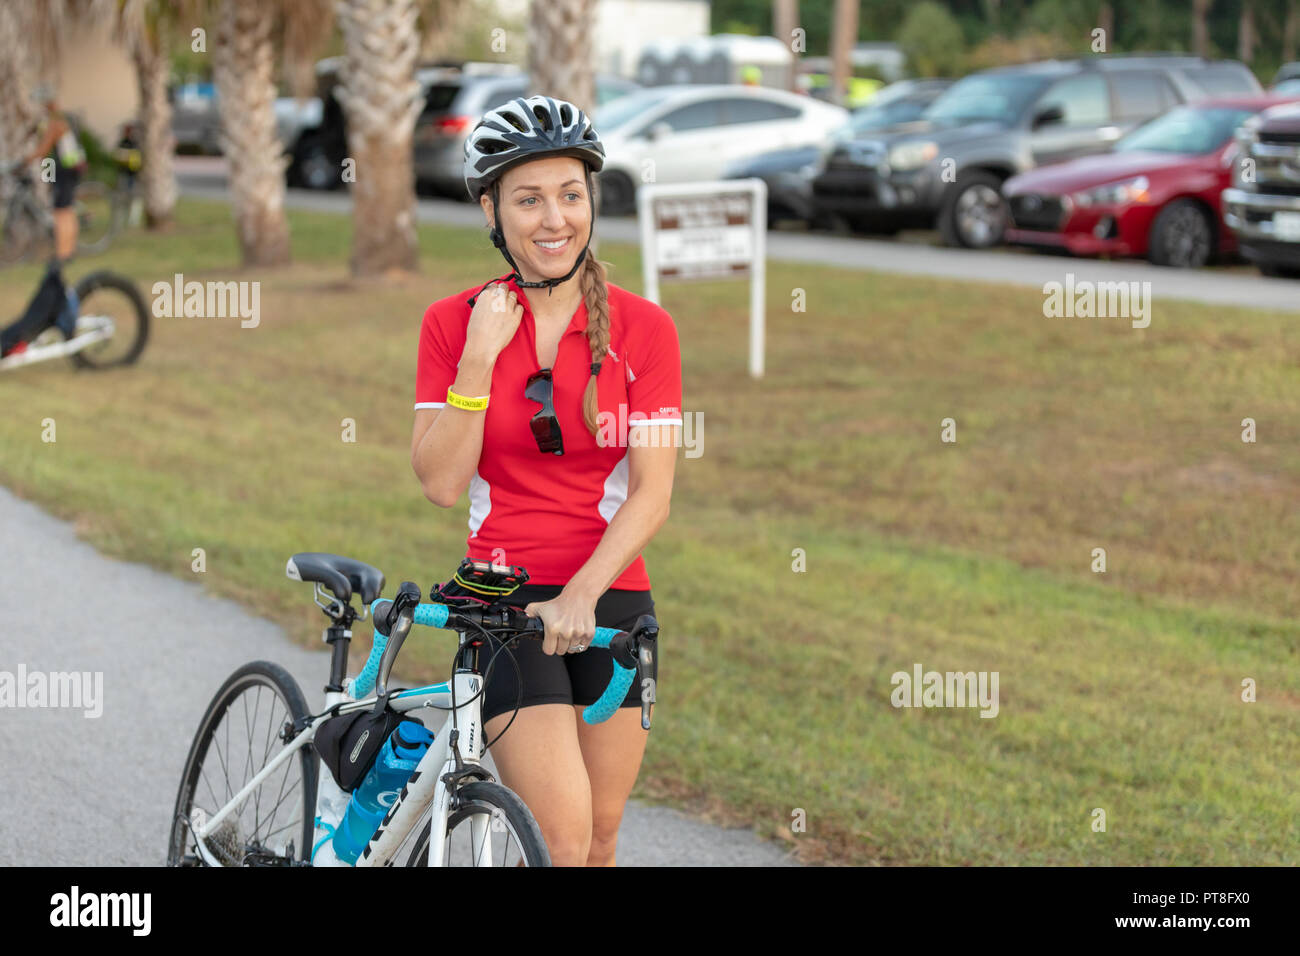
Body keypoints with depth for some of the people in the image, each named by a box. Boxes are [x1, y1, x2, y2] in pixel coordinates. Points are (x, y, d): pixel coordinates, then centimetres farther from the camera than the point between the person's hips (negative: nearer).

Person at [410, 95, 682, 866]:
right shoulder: (455, 323, -1)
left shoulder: (642, 327, -2)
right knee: (563, 839, -17)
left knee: (601, 840, 9)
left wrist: (580, 595, -20)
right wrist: (480, 357, -16)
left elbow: (652, 493, -8)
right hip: (505, 599, -2)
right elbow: (441, 483, -9)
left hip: (612, 600, 2)